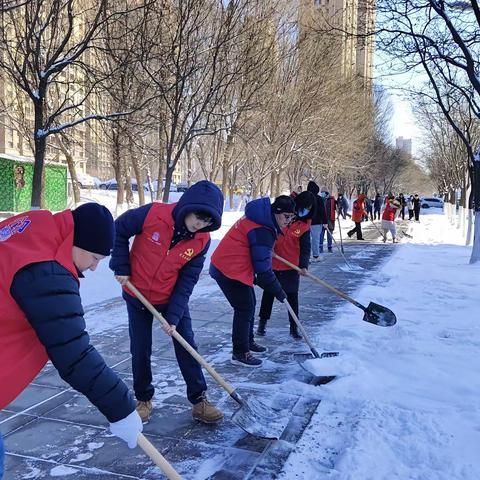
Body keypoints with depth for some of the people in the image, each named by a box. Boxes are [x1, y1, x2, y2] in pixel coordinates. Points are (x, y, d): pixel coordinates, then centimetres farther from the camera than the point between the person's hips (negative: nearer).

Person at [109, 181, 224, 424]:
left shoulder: (202, 240, -17)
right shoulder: (153, 214, -25)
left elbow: (187, 281, -13)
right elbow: (118, 230, -9)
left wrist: (174, 316, -18)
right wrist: (121, 267, -12)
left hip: (173, 299, 1)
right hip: (138, 296, -1)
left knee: (187, 348, 1)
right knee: (140, 351, 7)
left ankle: (199, 401, 14)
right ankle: (144, 399, 28)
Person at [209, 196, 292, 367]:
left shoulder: (262, 220, 7)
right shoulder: (262, 231, -25)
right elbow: (263, 269, -23)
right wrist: (278, 292, -13)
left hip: (235, 267, 10)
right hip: (230, 271, -10)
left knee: (249, 304, 20)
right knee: (245, 308, -5)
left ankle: (248, 341, 35)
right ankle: (240, 353, 4)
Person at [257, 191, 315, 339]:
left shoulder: (305, 226, -4)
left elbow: (305, 248, -5)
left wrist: (303, 265, -19)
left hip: (291, 266, 0)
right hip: (271, 263, 0)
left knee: (292, 296, 7)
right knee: (269, 293, 14)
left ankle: (294, 326, 21)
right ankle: (262, 322, 30)